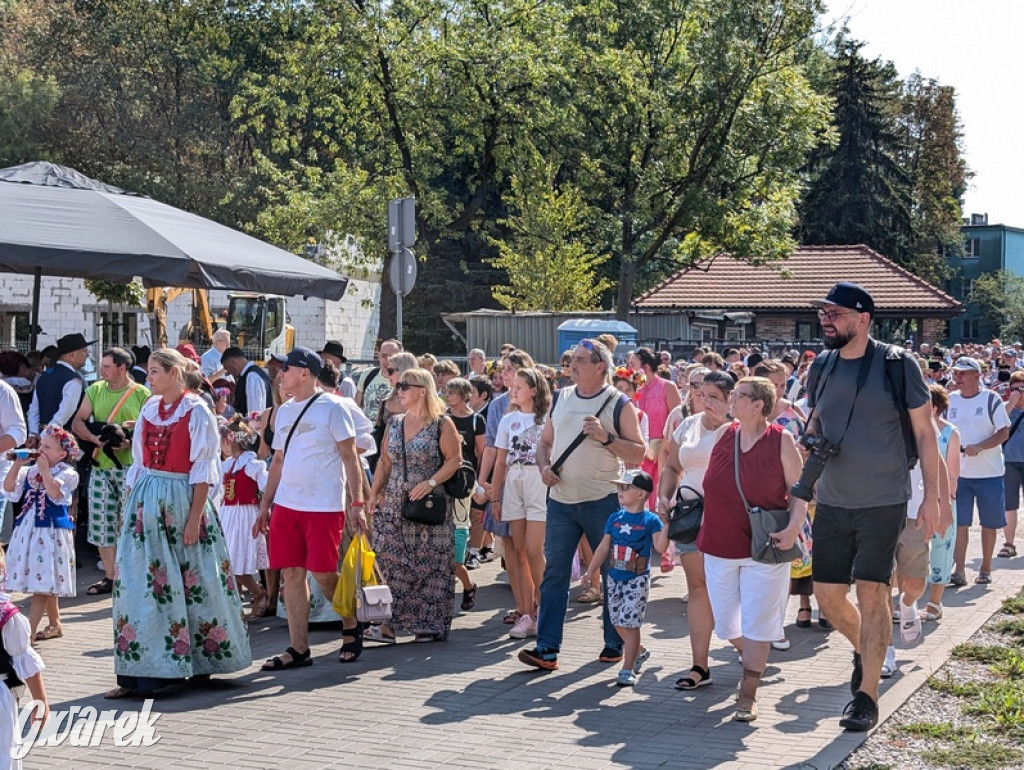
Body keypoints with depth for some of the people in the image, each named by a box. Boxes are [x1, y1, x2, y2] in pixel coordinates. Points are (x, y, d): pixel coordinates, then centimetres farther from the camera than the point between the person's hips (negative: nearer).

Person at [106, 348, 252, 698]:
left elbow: (203, 471, -10)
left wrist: (194, 519, -14)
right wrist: (130, 506, 9)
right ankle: (137, 673, 5)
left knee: (192, 584, 2)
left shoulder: (196, 412, -7)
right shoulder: (149, 409, 10)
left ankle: (201, 660, 16)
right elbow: (138, 463, 14)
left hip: (181, 499, -5)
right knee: (138, 585, 2)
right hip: (145, 502, 6)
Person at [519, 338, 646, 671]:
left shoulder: (619, 404, -3)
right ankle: (547, 648, -1)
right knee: (554, 572, -1)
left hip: (602, 501, -4)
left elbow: (638, 453, -6)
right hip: (561, 500, 4)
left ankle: (614, 644, 18)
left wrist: (606, 437, -18)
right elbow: (545, 441, 17)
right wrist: (544, 466, -2)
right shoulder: (561, 398, 10)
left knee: (612, 573, 6)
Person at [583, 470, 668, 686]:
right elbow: (604, 547, 12)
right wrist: (591, 571, 11)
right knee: (618, 622, 12)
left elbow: (660, 546, -19)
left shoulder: (650, 520, -7)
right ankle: (639, 652, 36)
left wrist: (666, 524, -29)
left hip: (637, 579, -6)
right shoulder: (615, 518, 7)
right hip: (615, 577, 6)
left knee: (629, 623, -9)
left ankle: (628, 670, -3)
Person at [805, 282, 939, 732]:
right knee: (827, 594, 6)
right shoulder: (821, 366, 4)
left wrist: (931, 496, -6)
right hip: (832, 503, 5)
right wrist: (811, 442, -1)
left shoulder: (898, 365, -9)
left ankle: (867, 696, 3)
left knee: (871, 592, -7)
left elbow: (924, 432, -4)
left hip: (883, 502, -5)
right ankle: (863, 649, 37)